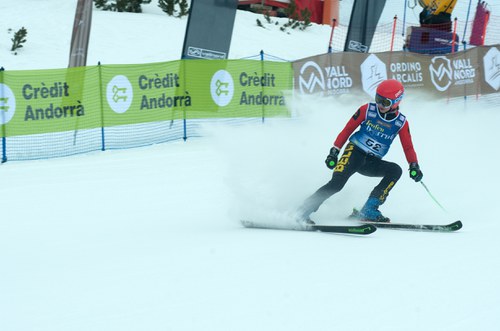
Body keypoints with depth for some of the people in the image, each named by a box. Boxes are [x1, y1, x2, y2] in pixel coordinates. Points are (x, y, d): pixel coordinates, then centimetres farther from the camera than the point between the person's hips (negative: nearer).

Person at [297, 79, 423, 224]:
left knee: (395, 170, -23)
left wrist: (414, 166, -10)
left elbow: (408, 148, 6)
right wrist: (334, 151, -3)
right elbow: (347, 129, 2)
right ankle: (303, 211, -20)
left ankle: (369, 210, -22)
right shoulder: (367, 110, -3)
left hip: (372, 163, 3)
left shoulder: (401, 123, 2)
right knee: (337, 183, -26)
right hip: (354, 152, -3)